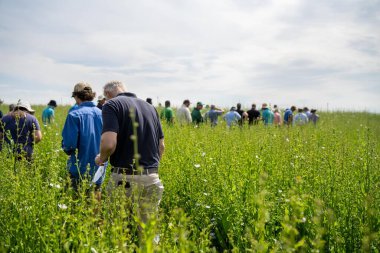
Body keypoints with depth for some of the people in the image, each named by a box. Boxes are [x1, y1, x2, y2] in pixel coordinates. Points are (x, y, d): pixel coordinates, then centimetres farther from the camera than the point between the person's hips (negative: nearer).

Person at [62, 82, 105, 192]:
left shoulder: (74, 115, -13)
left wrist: (67, 148, 5)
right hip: (99, 171, 4)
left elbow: (69, 145, -16)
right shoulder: (102, 114, 0)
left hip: (80, 171, -4)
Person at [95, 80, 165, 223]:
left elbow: (109, 143, -19)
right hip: (152, 179, 6)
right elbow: (161, 146, 16)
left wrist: (101, 158, 1)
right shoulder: (150, 107, 15)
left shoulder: (112, 105, -5)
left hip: (125, 179, -6)